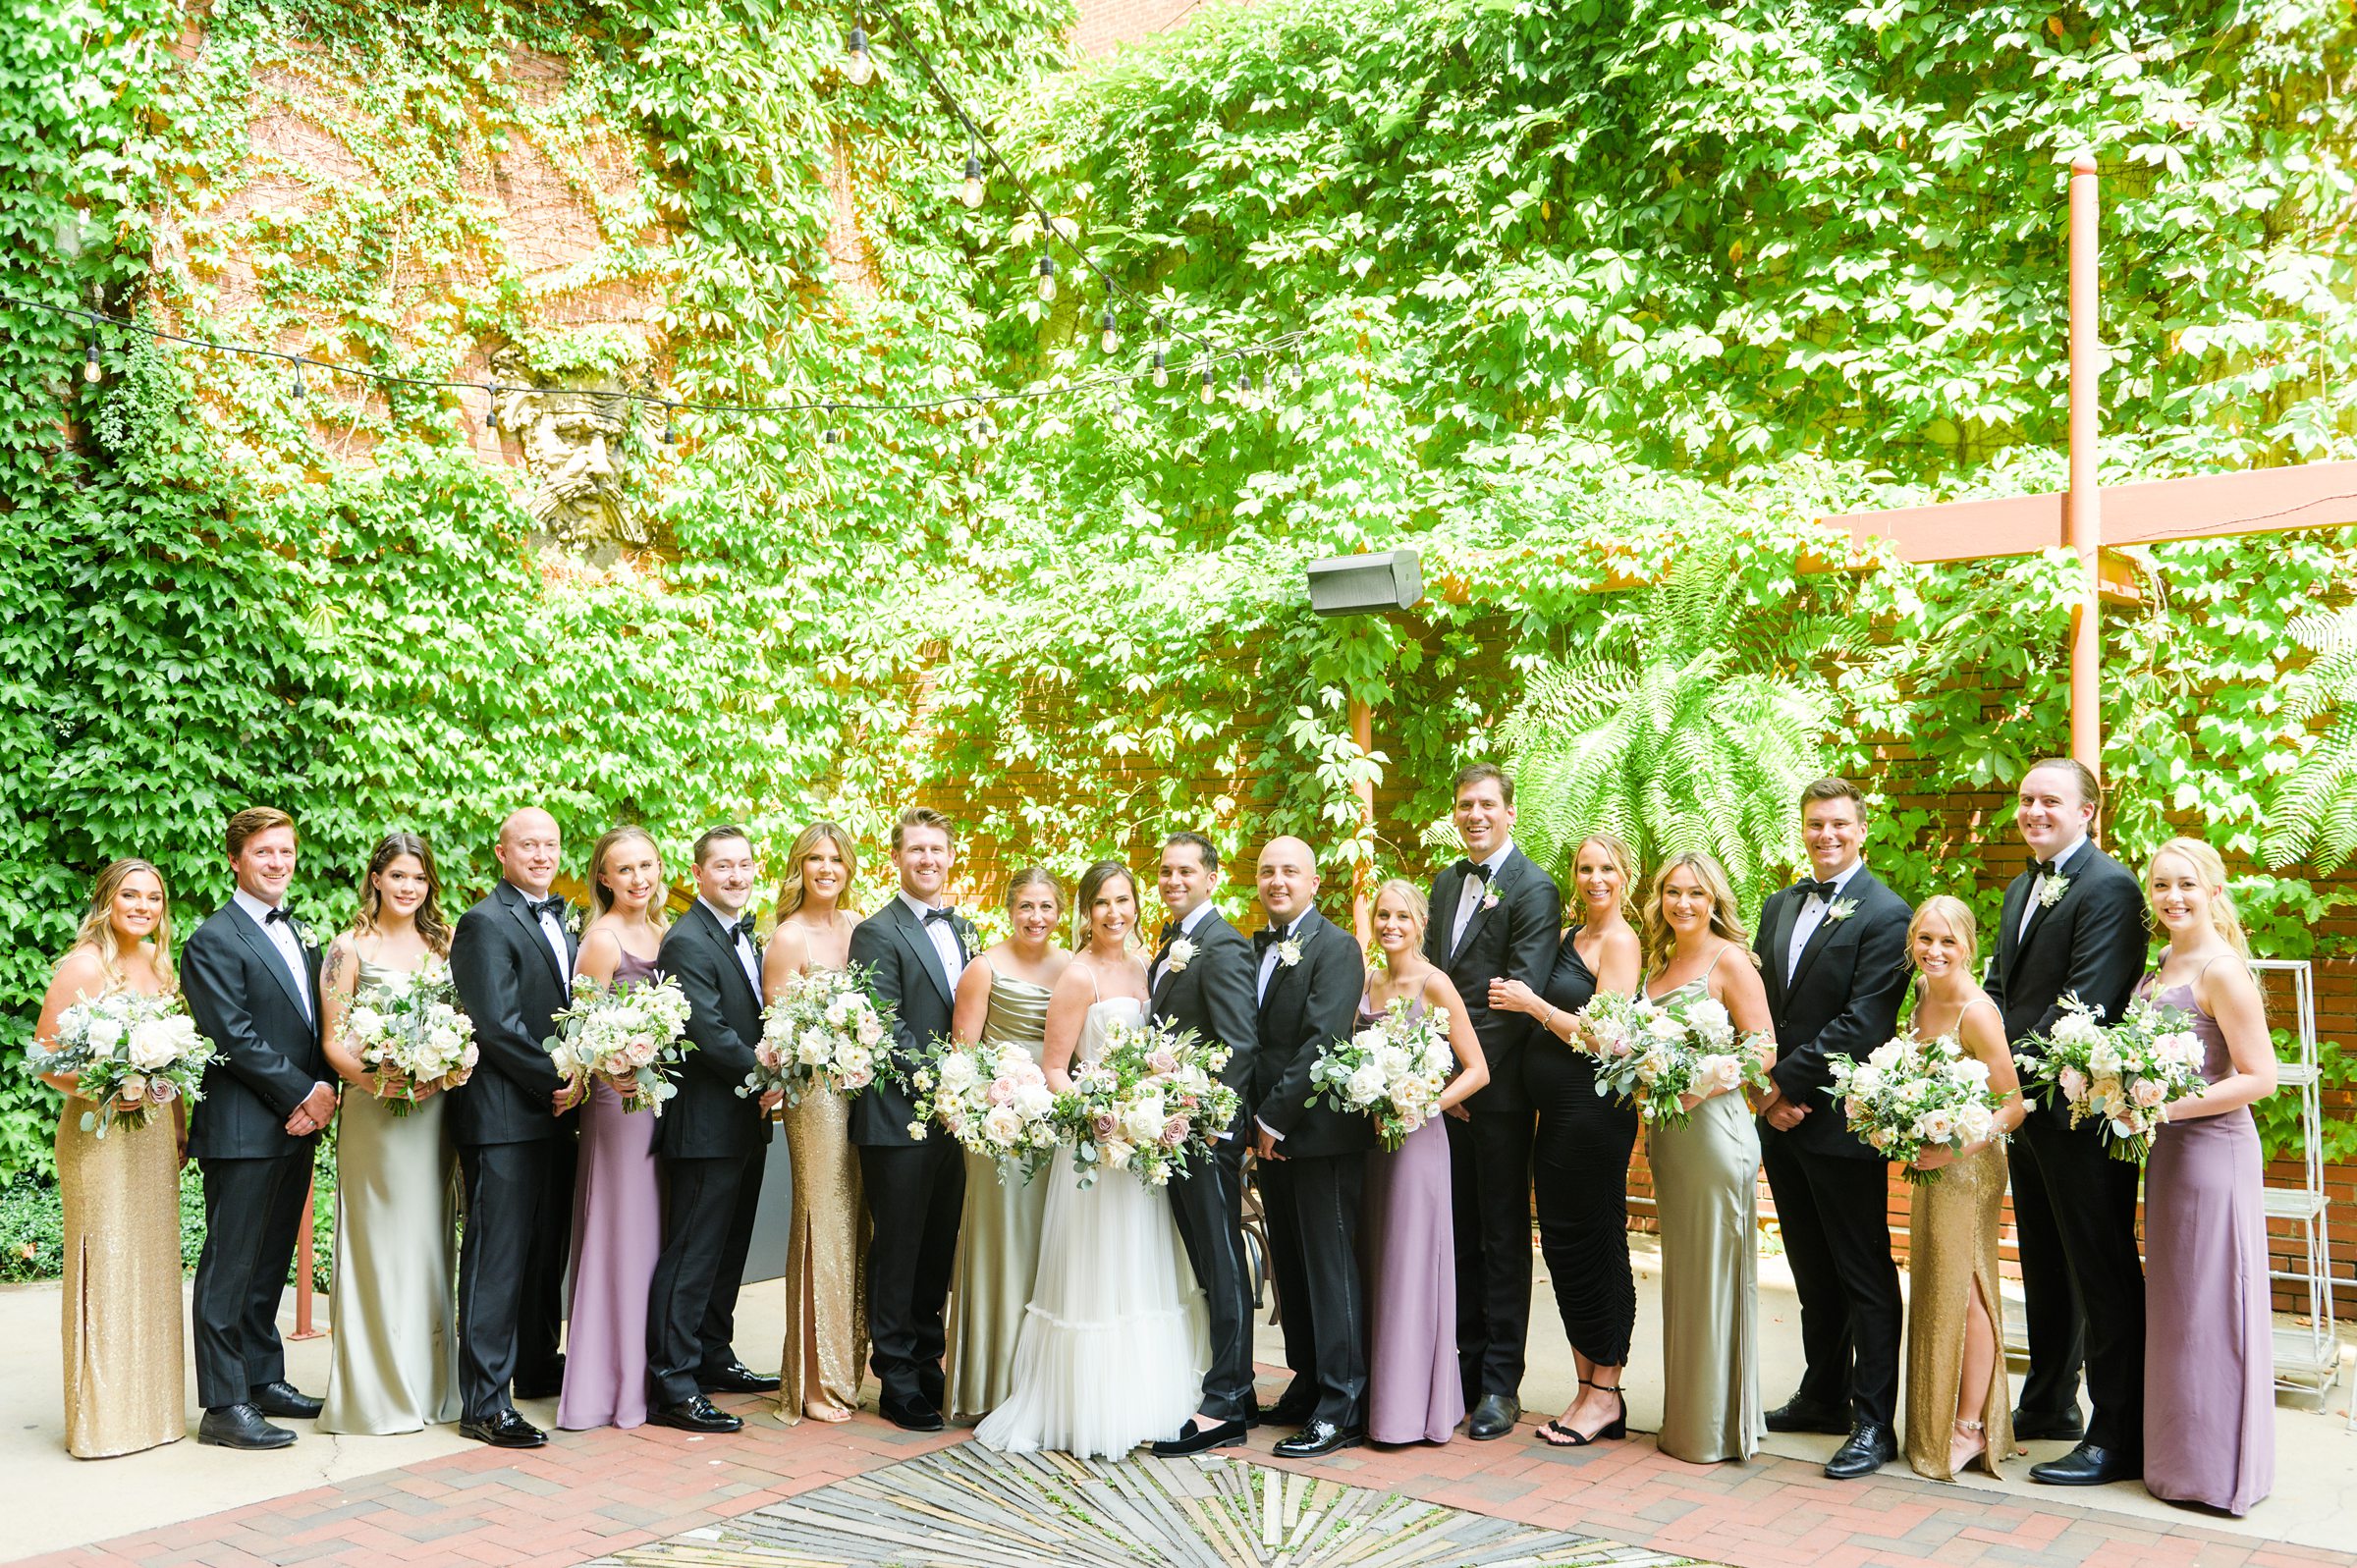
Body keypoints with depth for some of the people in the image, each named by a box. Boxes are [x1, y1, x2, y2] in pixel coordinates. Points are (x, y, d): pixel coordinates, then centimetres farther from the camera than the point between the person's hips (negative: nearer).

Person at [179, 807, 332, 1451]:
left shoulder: (299, 934, 17)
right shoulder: (214, 941, -8)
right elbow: (234, 1037, -15)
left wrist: (324, 1091, -2)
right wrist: (303, 1093, -13)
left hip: (296, 1128, 8)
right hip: (242, 1131, -8)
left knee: (271, 1263, 14)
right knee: (230, 1268, -2)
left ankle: (265, 1380, 23)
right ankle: (224, 1405, 2)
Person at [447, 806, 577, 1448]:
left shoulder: (557, 922, 17)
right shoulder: (486, 923, -10)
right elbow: (497, 1024, -17)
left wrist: (571, 1083, 3)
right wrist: (555, 1081, -12)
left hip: (552, 1112, 9)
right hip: (503, 1115, -9)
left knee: (546, 1249, 17)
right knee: (497, 1257, -6)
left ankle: (537, 1366, 31)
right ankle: (484, 1403, -2)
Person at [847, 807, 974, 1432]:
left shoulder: (965, 930, 15)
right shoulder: (878, 933, -7)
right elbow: (889, 1032, -14)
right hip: (900, 1118, -6)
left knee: (938, 1251, 14)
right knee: (897, 1252, 3)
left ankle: (930, 1368, 25)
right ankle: (898, 1384, 12)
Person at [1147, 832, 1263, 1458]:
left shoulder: (1222, 947, -15)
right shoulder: (1171, 941, 14)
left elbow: (1239, 1047, -19)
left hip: (1209, 1129, -9)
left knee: (1222, 1265, -2)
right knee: (1203, 1262, 15)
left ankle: (1224, 1408, 4)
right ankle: (1236, 1391, 25)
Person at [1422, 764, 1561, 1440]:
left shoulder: (1533, 890, -9)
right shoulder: (1447, 883, 15)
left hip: (1498, 1088, -7)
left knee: (1502, 1236, 2)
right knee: (1460, 1232, 13)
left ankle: (1501, 1384, 9)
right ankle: (1465, 1366, 23)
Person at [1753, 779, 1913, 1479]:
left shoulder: (1885, 914, -9)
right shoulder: (1779, 907, 14)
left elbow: (1863, 1023, -16)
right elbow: (1759, 1005, 12)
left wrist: (1789, 1081, -14)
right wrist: (1769, 1091, -2)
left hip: (1841, 1119, -7)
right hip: (1782, 1115, 7)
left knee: (1864, 1276, 0)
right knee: (1813, 1271, 17)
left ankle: (1874, 1423, 6)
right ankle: (1824, 1394, 29)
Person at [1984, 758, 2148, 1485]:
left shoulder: (2109, 887, -14)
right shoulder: (2021, 890, 16)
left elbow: (2086, 1001, -21)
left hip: (2079, 1110, -9)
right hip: (2027, 1106, 9)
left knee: (2102, 1275, -2)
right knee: (2045, 1267, 20)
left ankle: (2118, 1439, 5)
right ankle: (2048, 1405, 33)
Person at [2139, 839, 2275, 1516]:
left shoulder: (2222, 971, -15)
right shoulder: (2165, 965, 10)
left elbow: (2260, 1077, -18)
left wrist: (2169, 1107, -21)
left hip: (2213, 1149, -9)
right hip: (2169, 1150, 9)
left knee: (2209, 1304, 1)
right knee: (2174, 1301, 15)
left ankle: (2216, 1468, 13)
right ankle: (2179, 1454, 26)